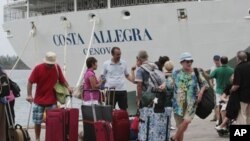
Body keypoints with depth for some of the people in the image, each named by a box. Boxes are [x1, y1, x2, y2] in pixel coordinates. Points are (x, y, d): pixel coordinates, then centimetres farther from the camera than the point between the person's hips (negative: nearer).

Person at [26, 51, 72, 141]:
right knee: (37, 122, 7)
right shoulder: (38, 68, -10)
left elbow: (62, 79, 8)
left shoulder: (57, 67, -3)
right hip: (39, 101, -1)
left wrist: (68, 87, -9)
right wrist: (29, 95, -19)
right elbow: (30, 82, -10)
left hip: (52, 101, 1)